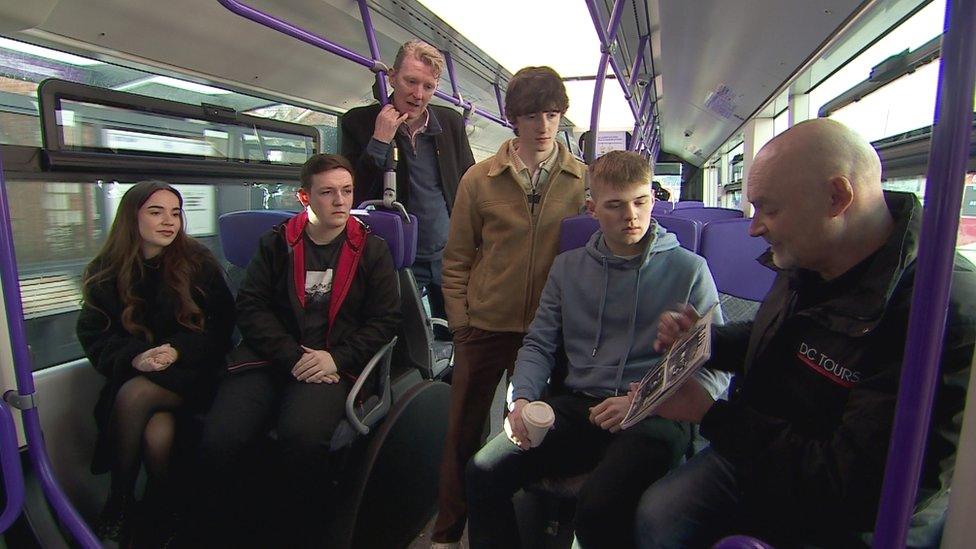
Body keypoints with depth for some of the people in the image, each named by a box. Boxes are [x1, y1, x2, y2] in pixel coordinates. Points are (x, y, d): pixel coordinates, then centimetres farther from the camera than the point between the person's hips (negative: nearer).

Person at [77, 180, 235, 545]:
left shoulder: (198, 262, 0)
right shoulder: (106, 272, 7)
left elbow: (220, 325, -2)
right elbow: (94, 335, 3)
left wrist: (177, 350, -19)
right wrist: (134, 357, -17)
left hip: (191, 372, -2)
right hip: (133, 374, 2)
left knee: (134, 396, -31)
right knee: (156, 435, -28)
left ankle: (119, 502, -8)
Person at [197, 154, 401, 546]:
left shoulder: (371, 249, 9)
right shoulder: (276, 243, 12)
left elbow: (385, 319, 4)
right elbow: (250, 307, 3)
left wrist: (336, 358, -10)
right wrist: (292, 356, -11)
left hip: (332, 364, -2)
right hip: (268, 357, 2)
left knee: (303, 437, -31)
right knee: (218, 440, -20)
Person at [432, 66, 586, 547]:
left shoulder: (584, 181, -1)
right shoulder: (479, 179, -1)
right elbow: (456, 259, 3)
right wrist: (459, 320, -1)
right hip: (484, 327, 0)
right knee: (463, 431, 10)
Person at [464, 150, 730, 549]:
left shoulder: (689, 270, 3)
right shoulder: (567, 267, 13)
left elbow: (716, 368, 1)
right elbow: (539, 344, 14)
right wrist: (521, 397, -5)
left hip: (656, 416, -3)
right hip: (578, 407, 3)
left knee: (599, 508, -29)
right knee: (484, 473, -14)